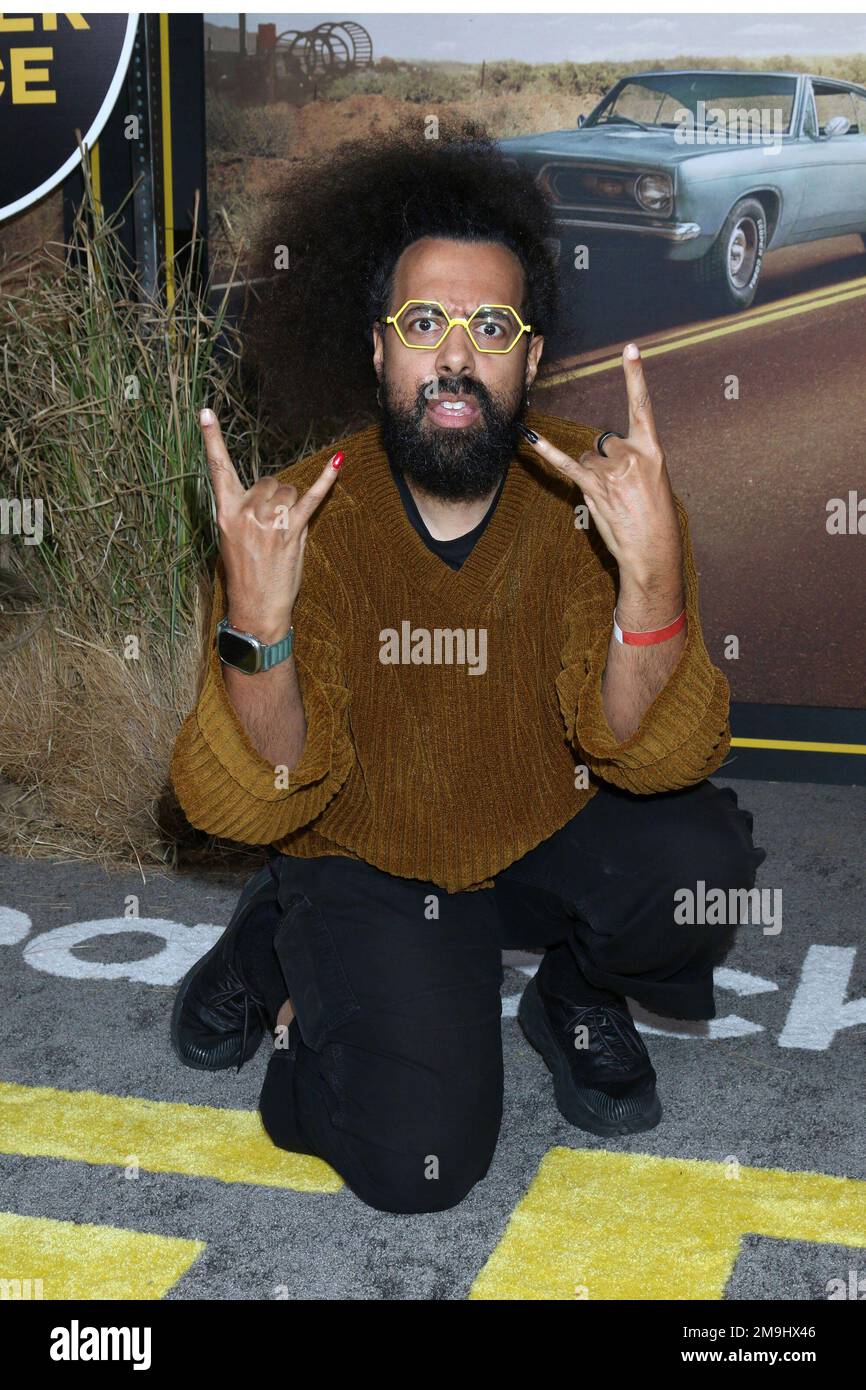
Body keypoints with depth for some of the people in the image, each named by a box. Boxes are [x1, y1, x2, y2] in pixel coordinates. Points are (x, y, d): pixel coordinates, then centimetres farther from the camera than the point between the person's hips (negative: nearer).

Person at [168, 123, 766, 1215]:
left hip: (555, 828, 2)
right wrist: (257, 627, -40)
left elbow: (653, 756, -27)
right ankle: (287, 945, 13)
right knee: (416, 1160, -18)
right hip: (367, 853, -1)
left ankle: (578, 995, 6)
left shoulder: (599, 497, -18)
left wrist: (651, 574, -45)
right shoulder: (301, 521, -19)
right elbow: (254, 806, -21)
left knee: (700, 859, -30)